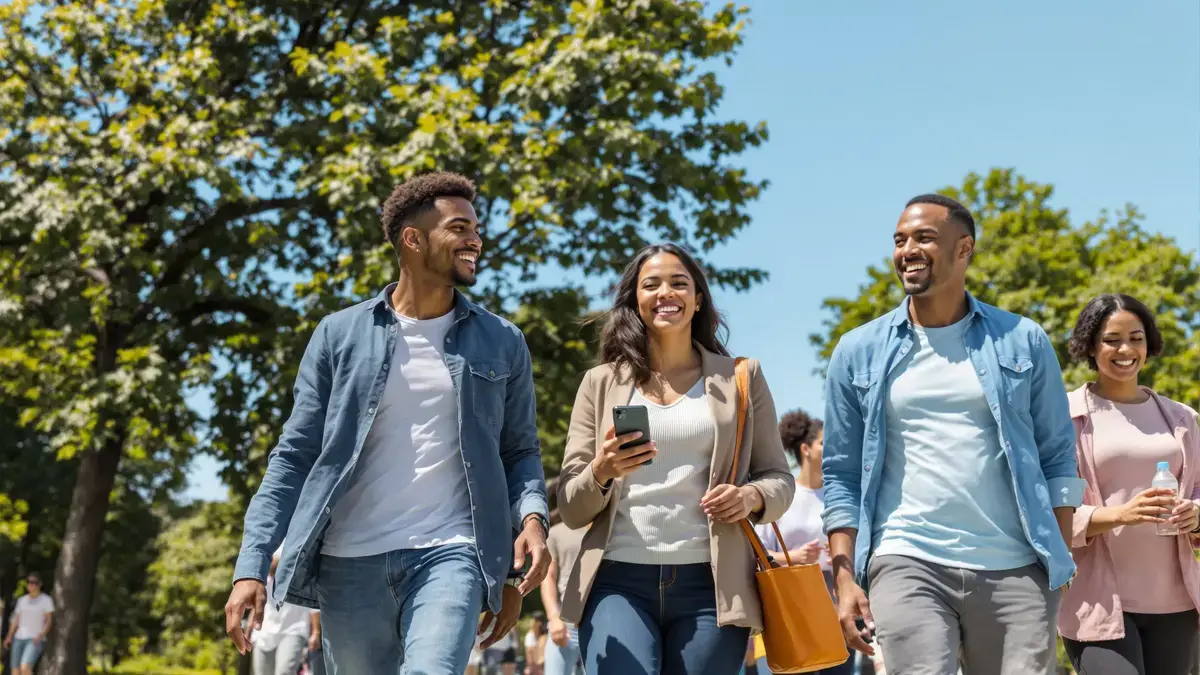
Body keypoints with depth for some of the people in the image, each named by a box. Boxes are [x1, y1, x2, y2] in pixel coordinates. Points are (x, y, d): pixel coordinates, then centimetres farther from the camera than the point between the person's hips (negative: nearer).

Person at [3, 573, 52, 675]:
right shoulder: (22, 600, 15)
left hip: (35, 640, -5)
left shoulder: (46, 600, 0)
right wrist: (9, 636, 3)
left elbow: (49, 620, -5)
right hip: (19, 639, 5)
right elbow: (16, 620, 15)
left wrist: (41, 635, -20)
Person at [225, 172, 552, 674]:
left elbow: (519, 450, 13)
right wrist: (252, 565, -5)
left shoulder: (502, 344, 9)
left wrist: (532, 516, -8)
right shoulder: (340, 335, 5)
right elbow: (295, 455, 4)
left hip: (449, 555, -1)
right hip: (350, 561, 1)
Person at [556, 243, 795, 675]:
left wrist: (751, 496, -11)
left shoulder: (741, 378, 11)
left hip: (710, 585, 1)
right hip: (619, 582, 0)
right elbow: (571, 509, 8)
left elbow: (779, 479, 12)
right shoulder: (602, 383, 11)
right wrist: (601, 473, -14)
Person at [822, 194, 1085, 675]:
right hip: (906, 565, 0)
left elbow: (1057, 459, 8)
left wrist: (1059, 563, 0)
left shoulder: (1023, 342, 7)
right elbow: (841, 475, 6)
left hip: (1014, 570, 1)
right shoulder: (858, 353, 7)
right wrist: (845, 578, -2)